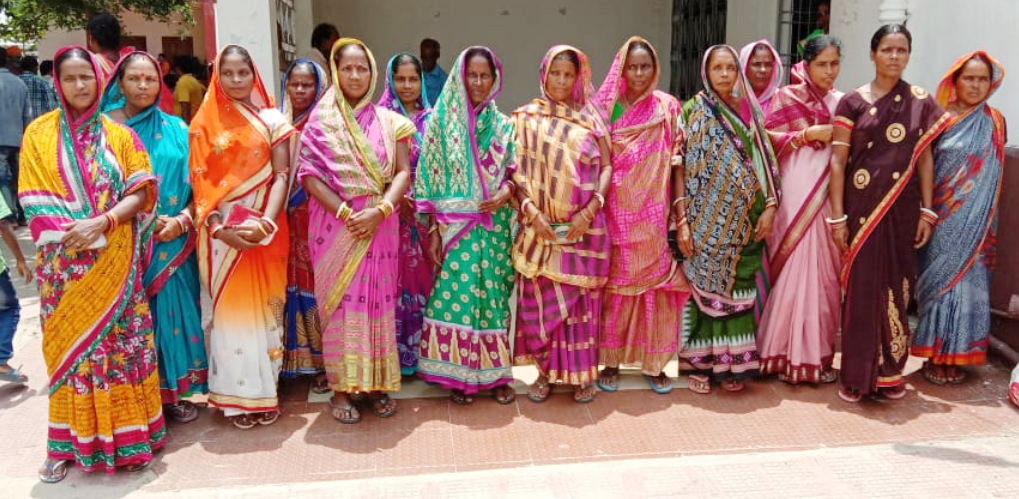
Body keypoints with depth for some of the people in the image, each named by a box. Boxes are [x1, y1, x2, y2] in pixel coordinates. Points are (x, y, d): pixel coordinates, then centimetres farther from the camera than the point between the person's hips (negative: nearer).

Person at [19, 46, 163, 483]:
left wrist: (100, 223, -17)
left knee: (121, 343, 3)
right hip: (64, 263, 0)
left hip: (115, 264, 0)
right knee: (70, 345, 5)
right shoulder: (39, 133, 5)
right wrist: (74, 232, -16)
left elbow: (140, 192, -2)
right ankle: (70, 442, 15)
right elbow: (34, 201, -2)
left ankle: (124, 434, 15)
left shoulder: (119, 135, 6)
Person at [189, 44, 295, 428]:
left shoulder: (272, 120, 4)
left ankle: (264, 391, 15)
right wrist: (220, 228, -15)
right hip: (221, 231, 0)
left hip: (264, 229, 0)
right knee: (229, 307, 3)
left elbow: (281, 176, -3)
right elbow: (200, 182, -1)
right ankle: (237, 395, 12)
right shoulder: (204, 124, 6)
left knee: (264, 306, 4)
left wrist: (266, 222, -17)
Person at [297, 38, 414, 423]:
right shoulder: (321, 121, 4)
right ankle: (341, 387, 13)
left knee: (378, 302, 4)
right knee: (340, 303, 2)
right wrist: (346, 212, -15)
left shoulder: (389, 121, 8)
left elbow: (403, 173, 1)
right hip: (336, 226, -1)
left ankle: (377, 383, 17)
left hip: (379, 226, 1)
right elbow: (309, 175, -4)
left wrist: (380, 209, -15)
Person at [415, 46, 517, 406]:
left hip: (495, 225, 3)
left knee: (493, 295, 5)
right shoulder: (442, 120, 2)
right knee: (456, 295, -4)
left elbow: (514, 173, 13)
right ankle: (458, 376, 10)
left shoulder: (503, 125, 10)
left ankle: (495, 373, 17)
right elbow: (431, 178, -1)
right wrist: (433, 230, -7)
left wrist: (505, 192, -10)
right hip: (455, 225, -2)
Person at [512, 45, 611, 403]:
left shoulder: (591, 117, 8)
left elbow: (607, 166, 3)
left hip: (585, 224, 0)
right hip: (542, 226, 0)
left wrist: (590, 209, -11)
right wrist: (532, 212, -13)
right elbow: (518, 170, 1)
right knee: (541, 299, 3)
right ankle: (545, 371, 17)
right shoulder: (527, 117, 7)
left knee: (582, 298, 5)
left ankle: (582, 374, 17)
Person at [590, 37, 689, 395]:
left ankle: (654, 362, 18)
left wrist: (680, 207, -2)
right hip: (617, 213, 0)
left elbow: (677, 162, 4)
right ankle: (611, 361, 17)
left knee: (656, 283, 4)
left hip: (653, 214, 1)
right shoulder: (606, 107, 3)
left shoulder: (668, 108, 5)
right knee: (615, 284, 5)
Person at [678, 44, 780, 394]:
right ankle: (700, 364, 12)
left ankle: (731, 363, 17)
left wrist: (770, 206, -3)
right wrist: (682, 220, -12)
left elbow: (765, 162, 8)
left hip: (744, 222, 3)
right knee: (705, 289, 1)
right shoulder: (695, 111, -1)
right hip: (708, 222, -3)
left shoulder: (750, 110, 9)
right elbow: (685, 167, -6)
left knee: (738, 290, 6)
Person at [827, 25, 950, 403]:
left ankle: (890, 371, 21)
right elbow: (837, 161, -4)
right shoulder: (852, 102, -1)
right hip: (861, 205, -2)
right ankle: (857, 375, 12)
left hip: (903, 208, 2)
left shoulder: (920, 102, 7)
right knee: (862, 288, 1)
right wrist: (837, 216, -9)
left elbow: (924, 159, 7)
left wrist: (927, 211, 2)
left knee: (896, 287, 7)